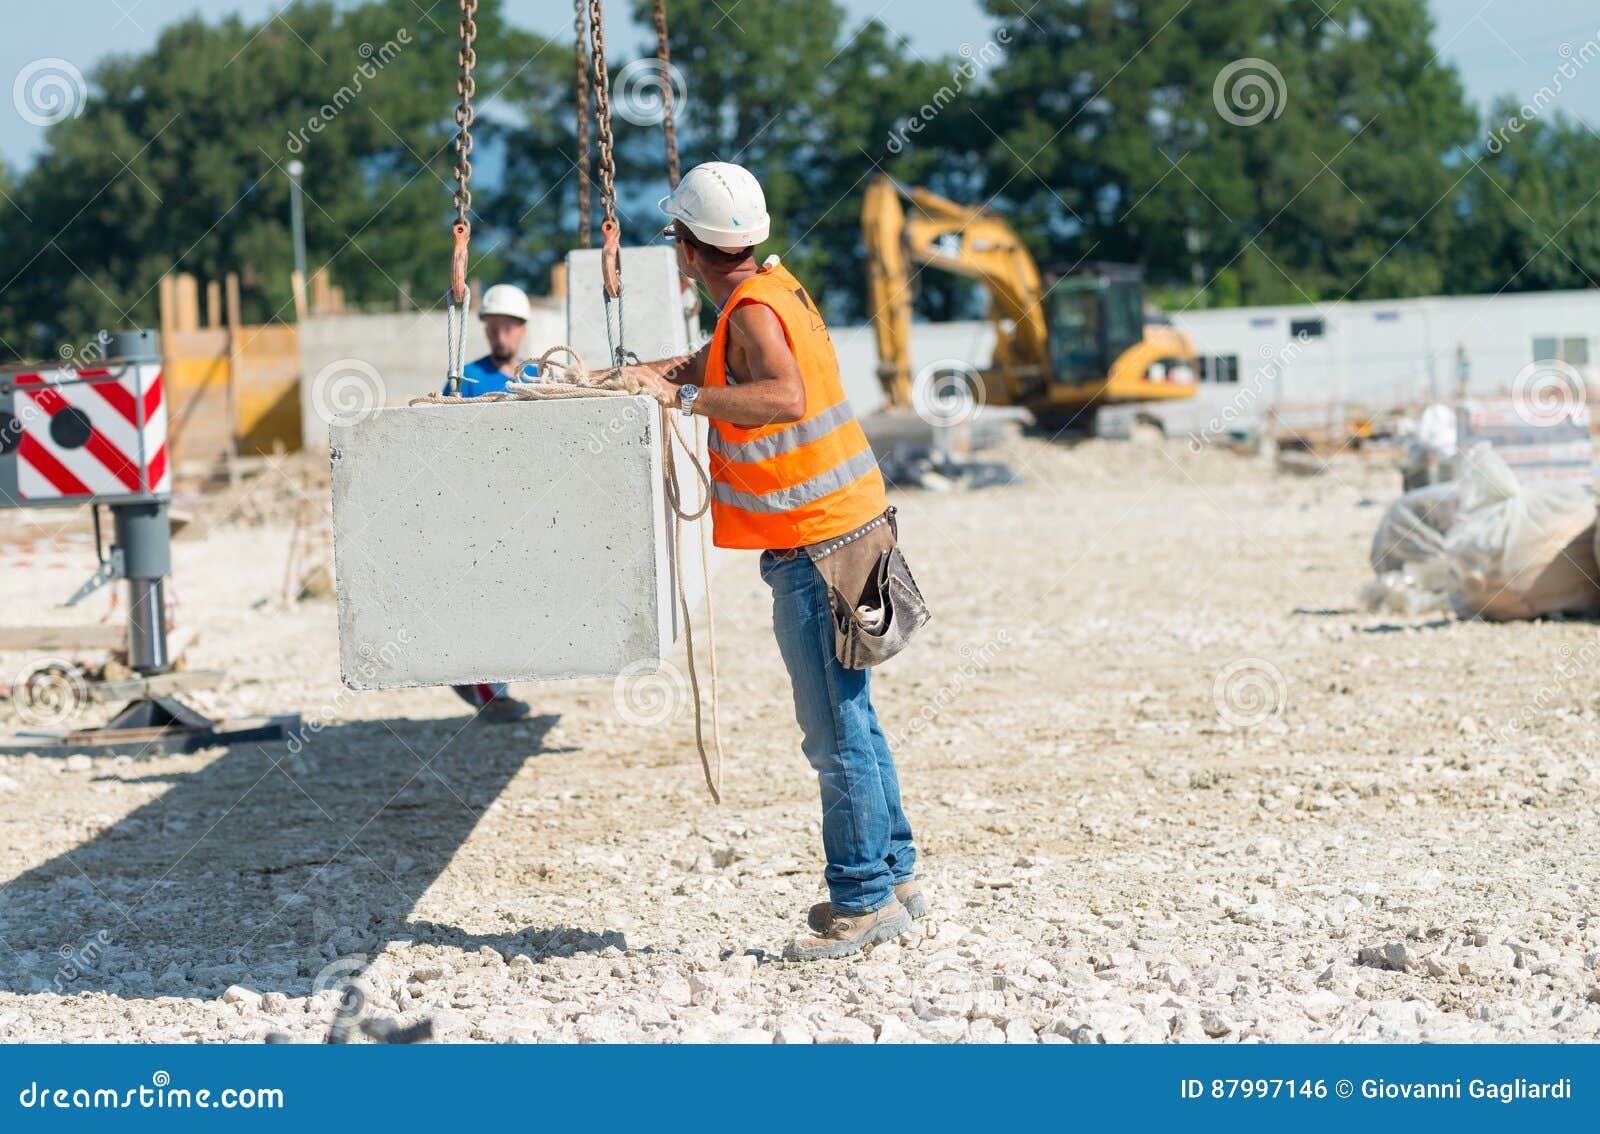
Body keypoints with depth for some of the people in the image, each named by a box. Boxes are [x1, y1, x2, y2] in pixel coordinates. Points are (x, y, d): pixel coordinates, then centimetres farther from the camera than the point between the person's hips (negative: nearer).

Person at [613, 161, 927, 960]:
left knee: (835, 731, -5)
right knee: (849, 720, 16)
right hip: (846, 529, 10)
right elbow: (722, 365, 33)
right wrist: (654, 373, 22)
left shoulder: (753, 310, -17)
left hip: (816, 547, -10)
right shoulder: (771, 288, 12)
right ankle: (892, 877, 24)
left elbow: (783, 396, -36)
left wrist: (684, 398, -31)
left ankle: (864, 901, 0)